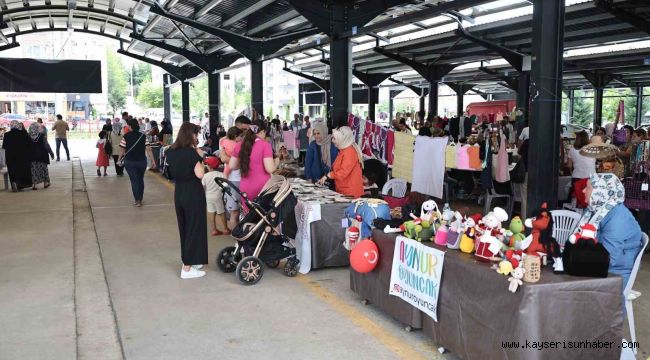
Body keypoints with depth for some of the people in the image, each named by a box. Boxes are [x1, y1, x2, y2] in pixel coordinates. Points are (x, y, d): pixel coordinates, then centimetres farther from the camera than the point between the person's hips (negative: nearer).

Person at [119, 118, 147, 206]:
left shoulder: (126, 136, -10)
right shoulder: (143, 136, -4)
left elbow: (123, 150, -5)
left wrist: (120, 158, 9)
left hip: (130, 162, -2)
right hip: (142, 161, 2)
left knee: (134, 180, 4)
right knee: (140, 180, 18)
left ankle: (137, 200, -5)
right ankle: (140, 199, 28)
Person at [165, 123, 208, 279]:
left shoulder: (171, 151, 4)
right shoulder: (191, 152, -17)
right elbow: (200, 174, -21)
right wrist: (200, 157, -8)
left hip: (179, 192, 7)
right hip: (193, 193, -7)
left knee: (183, 228, 19)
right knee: (195, 228, 2)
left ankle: (188, 260, 31)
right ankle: (187, 268, 4)